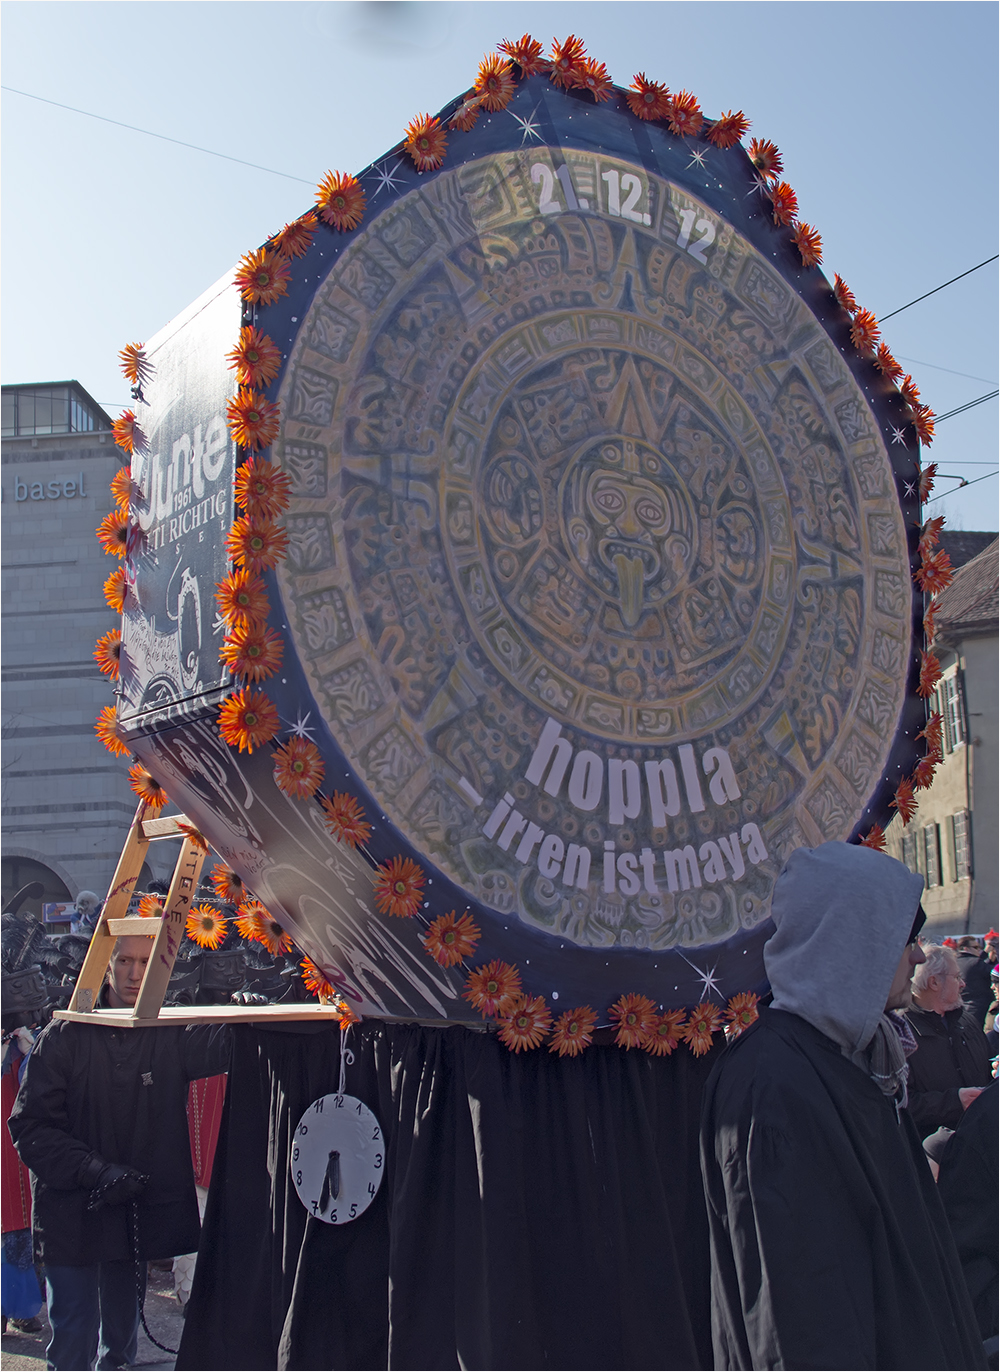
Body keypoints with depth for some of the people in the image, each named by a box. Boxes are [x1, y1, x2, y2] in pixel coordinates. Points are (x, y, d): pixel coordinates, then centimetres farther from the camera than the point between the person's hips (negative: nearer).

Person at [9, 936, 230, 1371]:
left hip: (140, 1216, 3)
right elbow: (29, 1125, -7)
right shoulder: (64, 1037, -4)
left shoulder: (173, 1037, 1)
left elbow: (223, 1043, -19)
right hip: (72, 1215, -2)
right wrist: (93, 1170, -17)